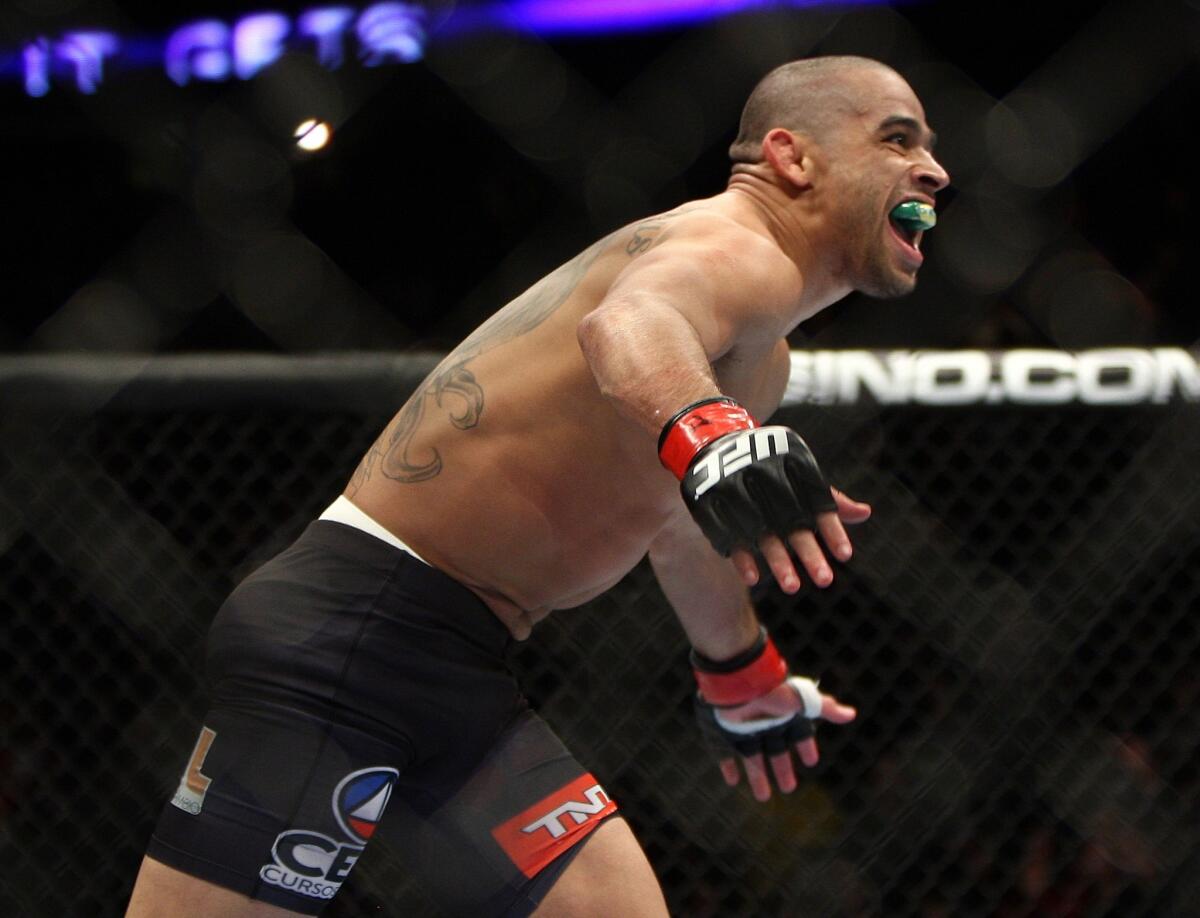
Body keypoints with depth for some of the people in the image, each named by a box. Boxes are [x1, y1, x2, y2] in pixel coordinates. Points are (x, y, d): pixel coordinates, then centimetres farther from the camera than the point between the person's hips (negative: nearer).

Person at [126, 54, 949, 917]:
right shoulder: (735, 251, -13)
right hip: (348, 630, -10)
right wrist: (706, 437, -61)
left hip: (460, 676, 10)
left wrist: (745, 680, 52)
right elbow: (626, 325, -39)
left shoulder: (760, 362, 18)